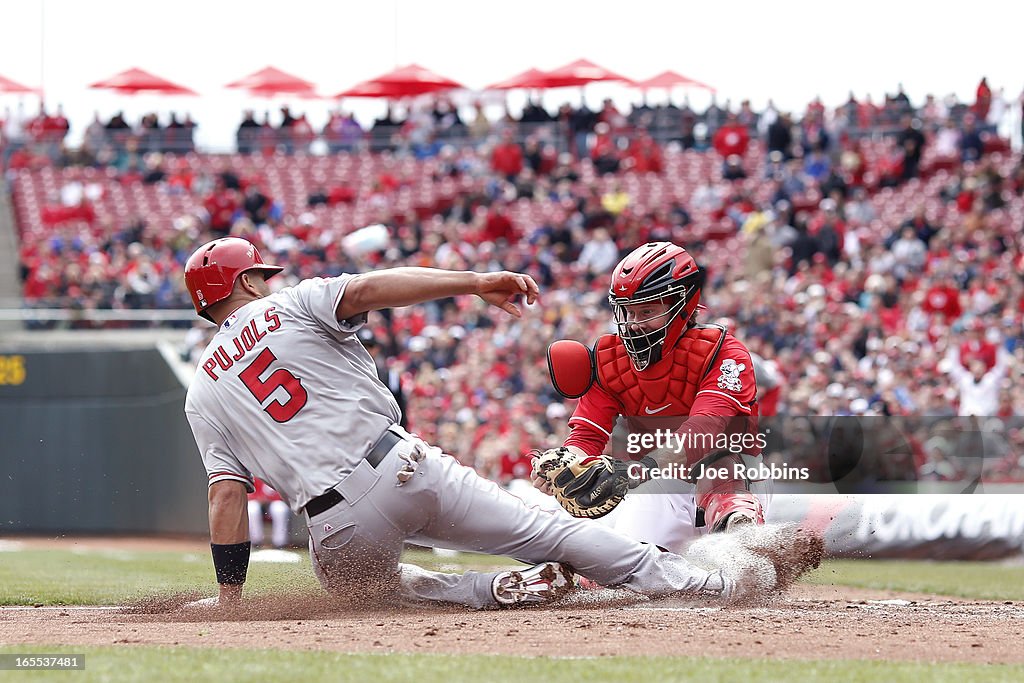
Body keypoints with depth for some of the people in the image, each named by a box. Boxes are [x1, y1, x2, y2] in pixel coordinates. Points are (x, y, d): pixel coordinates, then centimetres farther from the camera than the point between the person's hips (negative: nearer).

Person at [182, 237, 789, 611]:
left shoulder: (203, 392, 14)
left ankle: (500, 591, 2)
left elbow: (228, 496, 6)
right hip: (403, 467, 0)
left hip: (338, 529, 1)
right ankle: (716, 583, 2)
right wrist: (478, 282, -15)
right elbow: (366, 289, -10)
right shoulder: (291, 306, 10)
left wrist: (230, 598, 8)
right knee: (544, 532, 7)